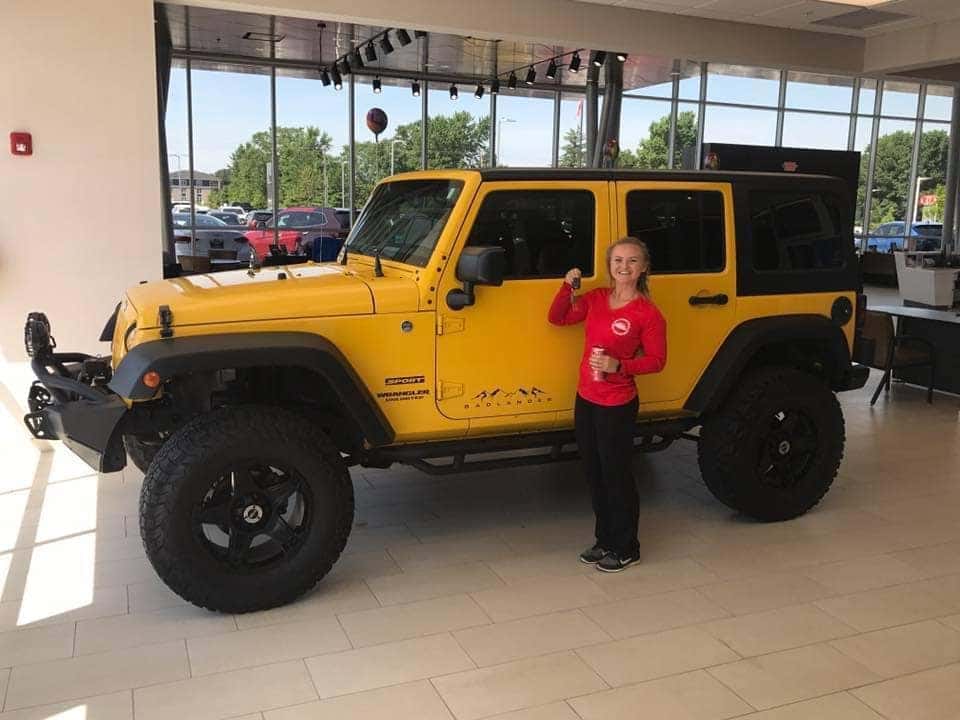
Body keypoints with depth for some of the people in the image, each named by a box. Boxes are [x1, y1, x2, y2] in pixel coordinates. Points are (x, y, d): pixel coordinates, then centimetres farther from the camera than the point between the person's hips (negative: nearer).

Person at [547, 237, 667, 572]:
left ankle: (626, 549, 22)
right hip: (586, 399, 7)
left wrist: (619, 365, -25)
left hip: (617, 406, -7)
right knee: (594, 474, 17)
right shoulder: (596, 298, 4)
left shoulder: (648, 313, -14)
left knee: (616, 476, 4)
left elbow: (656, 361, -11)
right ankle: (605, 540, 34)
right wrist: (568, 287, -4)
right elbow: (558, 318, 10)